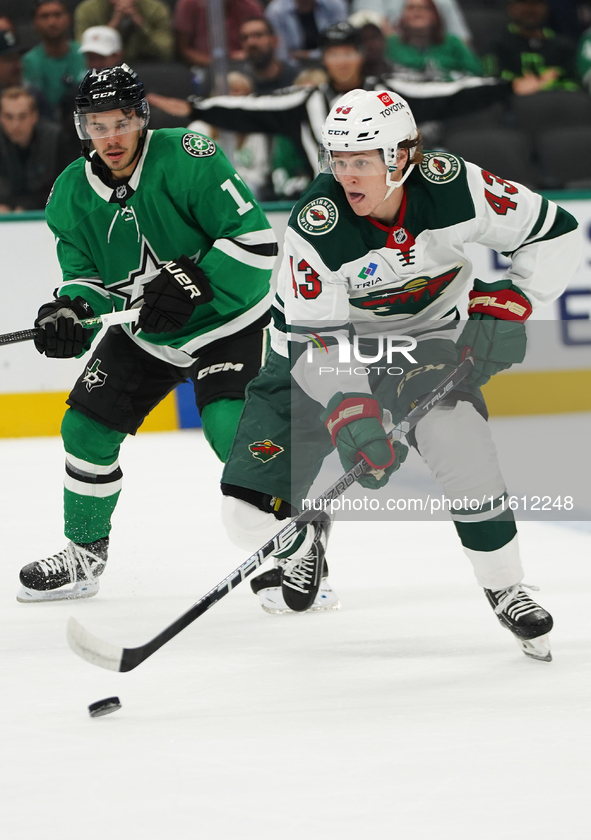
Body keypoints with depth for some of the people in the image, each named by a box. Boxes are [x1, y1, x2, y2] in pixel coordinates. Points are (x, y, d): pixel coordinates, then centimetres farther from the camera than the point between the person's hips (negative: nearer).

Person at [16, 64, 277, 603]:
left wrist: (191, 284, -34)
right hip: (142, 335, 6)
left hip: (227, 320, -6)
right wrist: (70, 310, -23)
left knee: (232, 432, -24)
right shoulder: (72, 192, -6)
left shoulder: (188, 158, -24)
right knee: (87, 428, 2)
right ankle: (84, 556, 21)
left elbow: (256, 240, -26)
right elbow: (85, 274, -1)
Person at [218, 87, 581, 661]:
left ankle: (506, 590, -4)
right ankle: (304, 538, 27)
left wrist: (507, 305, -21)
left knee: (459, 442, -27)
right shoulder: (316, 223, -28)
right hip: (324, 346, -1)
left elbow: (554, 234, -12)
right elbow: (319, 335, -27)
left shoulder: (452, 188, -24)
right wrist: (350, 414, -41)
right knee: (251, 511, -11)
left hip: (424, 339, 1)